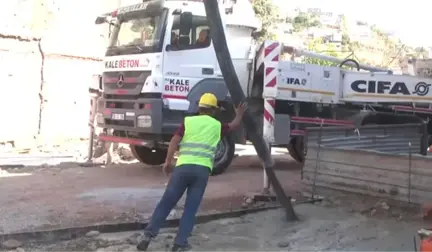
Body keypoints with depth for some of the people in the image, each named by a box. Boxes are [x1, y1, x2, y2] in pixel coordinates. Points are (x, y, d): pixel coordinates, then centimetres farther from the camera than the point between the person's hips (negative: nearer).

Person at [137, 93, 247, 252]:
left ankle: (149, 234, 0)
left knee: (166, 203, 7)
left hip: (183, 166, 0)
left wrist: (167, 162, 4)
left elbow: (174, 141, 1)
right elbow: (234, 125, 36)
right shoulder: (217, 125, 16)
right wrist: (239, 114, 55)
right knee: (190, 209, 6)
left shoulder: (188, 121, 12)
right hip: (202, 169, 0)